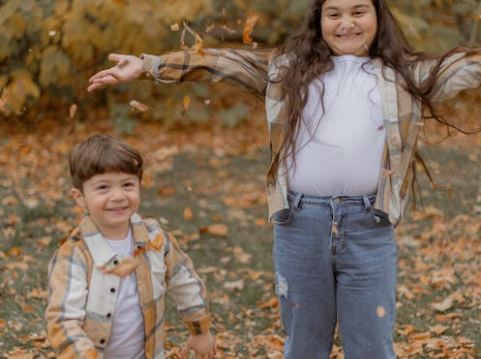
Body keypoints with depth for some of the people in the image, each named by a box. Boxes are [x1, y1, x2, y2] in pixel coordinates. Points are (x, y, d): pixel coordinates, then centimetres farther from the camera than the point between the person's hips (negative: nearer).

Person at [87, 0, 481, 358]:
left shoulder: (407, 73, 10)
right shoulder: (287, 66, 11)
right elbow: (218, 61, 8)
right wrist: (148, 65, 3)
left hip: (369, 229, -1)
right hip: (300, 225, 1)